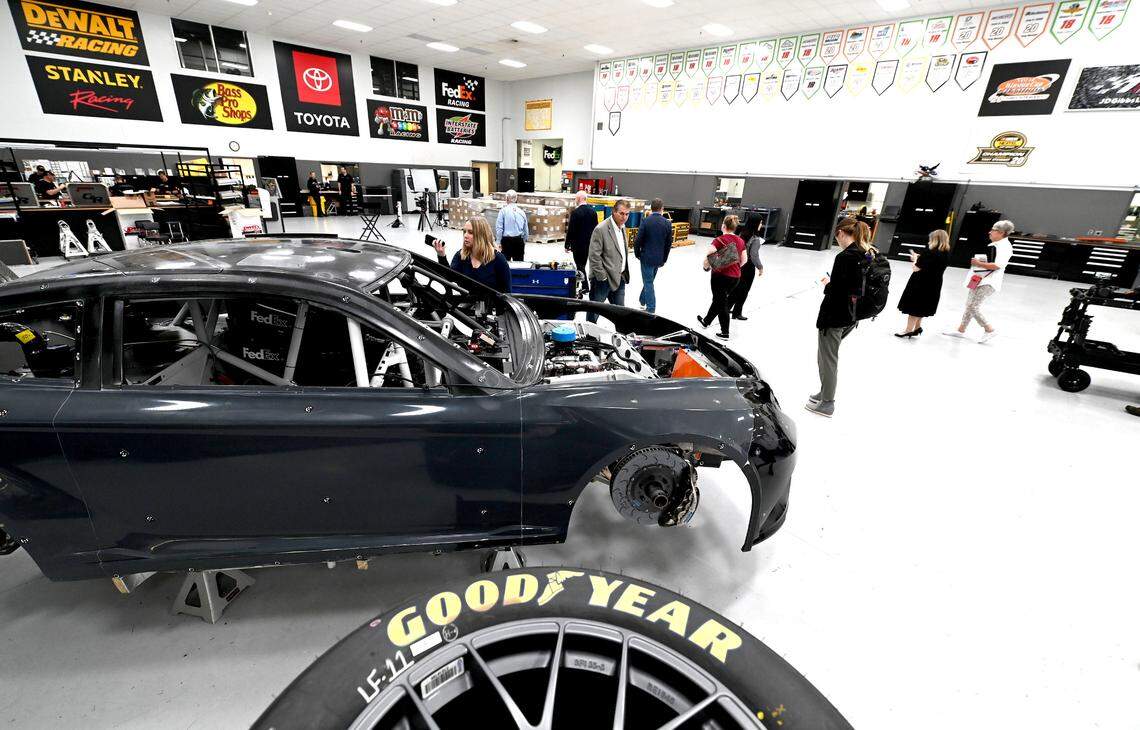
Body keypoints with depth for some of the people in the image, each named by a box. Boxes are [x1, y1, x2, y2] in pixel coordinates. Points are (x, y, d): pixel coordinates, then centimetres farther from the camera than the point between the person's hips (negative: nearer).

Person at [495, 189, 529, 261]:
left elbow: (499, 228, -7)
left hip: (507, 240, -3)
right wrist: (524, 241, 25)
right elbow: (526, 230, 12)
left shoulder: (503, 211, -4)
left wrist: (498, 242, 0)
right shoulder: (522, 212, 6)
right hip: (519, 240, 3)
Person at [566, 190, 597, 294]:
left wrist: (567, 245, -6)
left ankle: (585, 287, 4)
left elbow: (571, 231, -14)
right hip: (590, 243, 6)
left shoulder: (575, 213, -16)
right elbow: (595, 228, 8)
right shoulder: (593, 211, 3)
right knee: (583, 265, 18)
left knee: (580, 266, 2)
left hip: (578, 244, -6)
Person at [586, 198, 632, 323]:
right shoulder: (601, 229, -16)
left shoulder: (622, 227, 10)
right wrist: (602, 276, -17)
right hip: (603, 279, -8)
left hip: (619, 278, 8)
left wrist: (624, 274, 13)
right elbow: (594, 256, -17)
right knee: (594, 310, 6)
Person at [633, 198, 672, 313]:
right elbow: (669, 243, 5)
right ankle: (642, 301, 36)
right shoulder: (667, 223, -1)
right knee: (649, 280, 20)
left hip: (646, 257, -4)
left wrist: (637, 254, 5)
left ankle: (651, 309, 2)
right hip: (659, 258, 4)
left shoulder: (646, 221, -12)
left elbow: (638, 240, -12)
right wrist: (664, 259, 15)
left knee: (648, 282, 2)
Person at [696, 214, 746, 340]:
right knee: (718, 299, 21)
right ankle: (706, 321, 38)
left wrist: (705, 266, -4)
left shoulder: (720, 240, -13)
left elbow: (708, 256, -22)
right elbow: (744, 260, 8)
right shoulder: (741, 241, 5)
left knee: (721, 303, 6)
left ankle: (725, 333, 13)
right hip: (735, 277, 6)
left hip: (720, 276, -6)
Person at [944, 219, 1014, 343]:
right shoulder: (994, 245, 15)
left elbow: (997, 265, -24)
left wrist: (979, 263, -18)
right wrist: (977, 261, 11)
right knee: (969, 305, 14)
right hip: (979, 280, 10)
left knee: (974, 307, -12)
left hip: (987, 283, -10)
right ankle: (961, 330, 22)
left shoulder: (1004, 246, -14)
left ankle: (990, 330, -1)